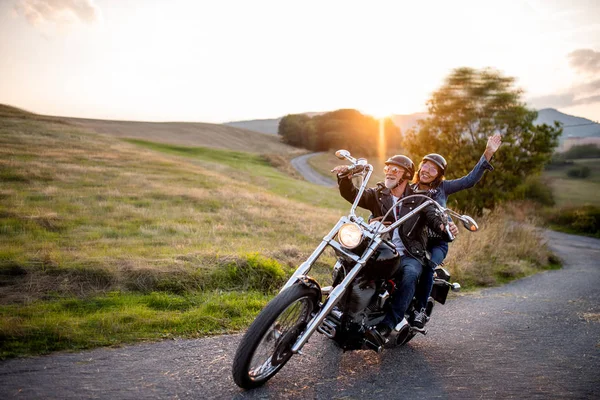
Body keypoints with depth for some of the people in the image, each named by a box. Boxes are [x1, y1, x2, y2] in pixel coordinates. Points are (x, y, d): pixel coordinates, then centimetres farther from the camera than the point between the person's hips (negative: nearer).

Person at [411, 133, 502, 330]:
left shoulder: (443, 188, 8)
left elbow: (470, 179, 1)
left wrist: (488, 153, -5)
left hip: (437, 242, 0)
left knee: (427, 266, -32)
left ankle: (420, 309, -25)